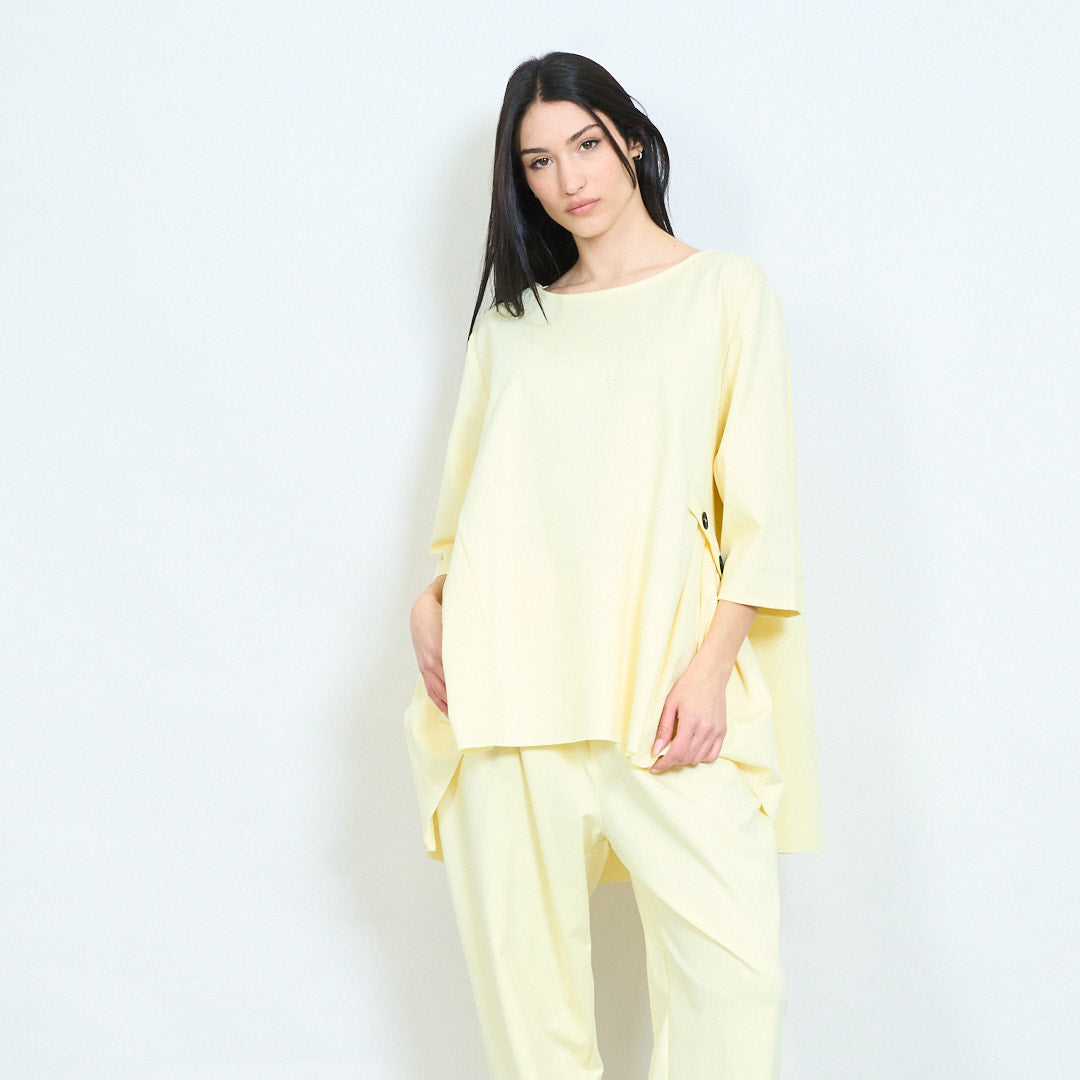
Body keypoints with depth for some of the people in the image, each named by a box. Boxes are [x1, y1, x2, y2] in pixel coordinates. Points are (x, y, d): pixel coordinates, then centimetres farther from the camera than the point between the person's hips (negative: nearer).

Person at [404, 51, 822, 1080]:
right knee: (522, 961, 2)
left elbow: (759, 502, 3)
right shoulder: (513, 317, 20)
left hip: (661, 675, -2)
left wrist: (711, 663, -9)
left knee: (734, 973, -11)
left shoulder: (725, 289, 10)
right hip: (509, 671, 3)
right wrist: (430, 598, 2)